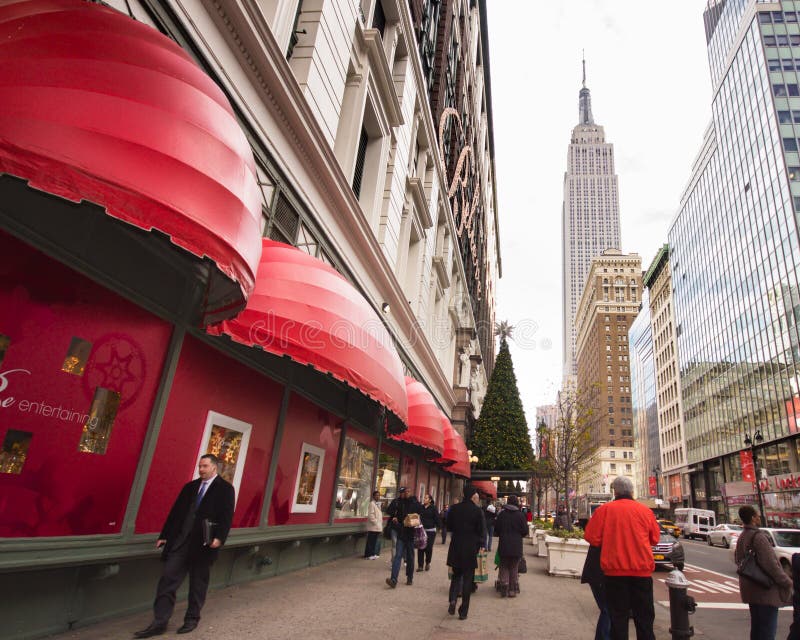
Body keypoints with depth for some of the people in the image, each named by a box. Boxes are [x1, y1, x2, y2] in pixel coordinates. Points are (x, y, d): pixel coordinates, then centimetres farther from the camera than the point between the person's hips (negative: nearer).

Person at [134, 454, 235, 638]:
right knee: (168, 578, 1)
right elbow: (176, 511, 13)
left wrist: (219, 538, -22)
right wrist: (164, 535, 10)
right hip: (181, 540, 5)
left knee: (198, 583, 9)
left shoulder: (225, 488, -4)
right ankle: (159, 623, 10)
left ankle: (192, 619, 26)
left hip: (203, 543, -4)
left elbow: (227, 516, -11)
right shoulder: (190, 486, 12)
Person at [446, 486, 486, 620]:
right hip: (471, 548, -2)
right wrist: (481, 545, 6)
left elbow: (449, 527, 8)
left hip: (455, 547, 3)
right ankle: (463, 611, 11)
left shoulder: (454, 508, -1)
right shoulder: (477, 510, -11)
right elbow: (482, 530, -8)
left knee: (456, 575, 18)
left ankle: (453, 600, -2)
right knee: (468, 579, 8)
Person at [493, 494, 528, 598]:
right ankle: (512, 590, 13)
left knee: (504, 568, 12)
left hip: (503, 545, 1)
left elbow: (496, 529, 1)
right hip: (516, 546, -1)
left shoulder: (502, 514, -4)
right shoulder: (520, 515, -8)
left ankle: (503, 590, 10)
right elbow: (525, 531, -4)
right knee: (514, 568, 12)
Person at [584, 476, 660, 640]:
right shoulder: (645, 510, -1)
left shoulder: (605, 509, -6)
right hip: (642, 570, 2)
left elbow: (591, 538, -7)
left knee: (618, 616, 10)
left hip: (615, 569, -2)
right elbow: (655, 539, 9)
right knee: (644, 616, 16)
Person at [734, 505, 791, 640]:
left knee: (756, 627, 18)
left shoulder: (741, 537, 12)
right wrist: (787, 582, -12)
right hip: (766, 590, -9)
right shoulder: (759, 536, -19)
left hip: (750, 590, 9)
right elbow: (770, 564, -22)